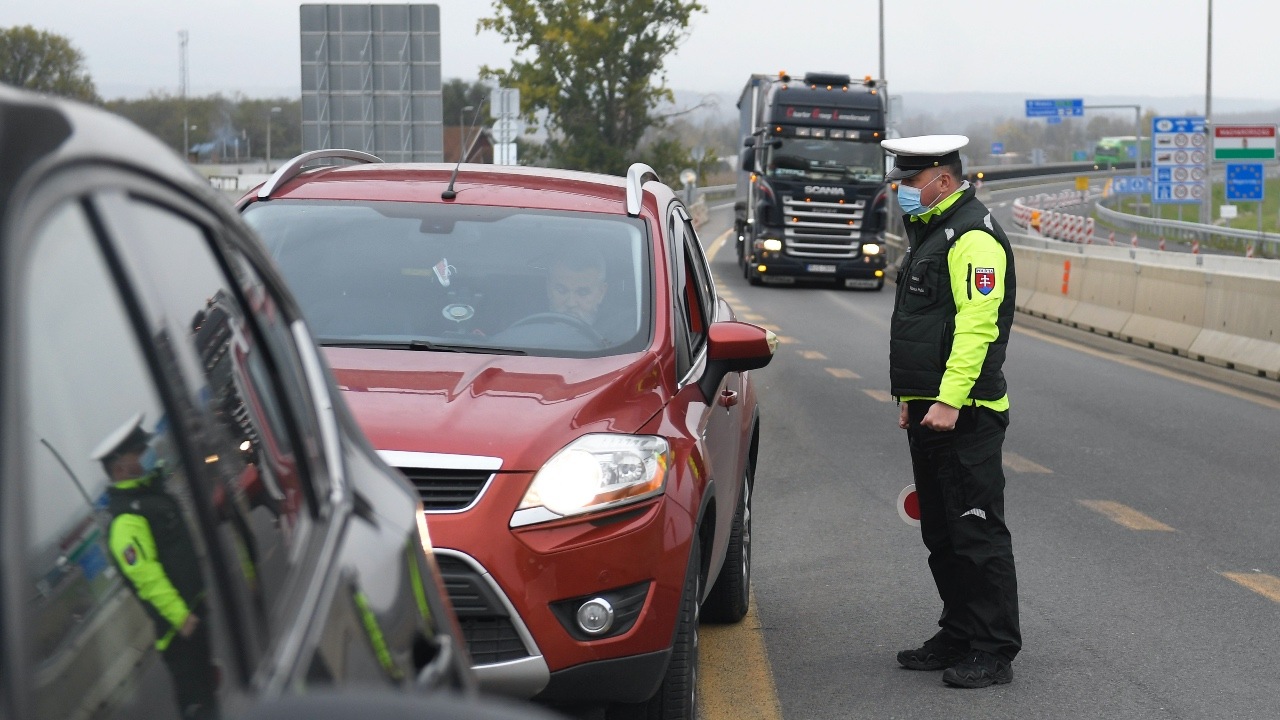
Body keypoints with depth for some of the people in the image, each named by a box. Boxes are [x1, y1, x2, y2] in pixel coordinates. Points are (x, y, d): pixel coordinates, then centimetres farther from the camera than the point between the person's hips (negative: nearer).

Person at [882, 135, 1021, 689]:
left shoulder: (974, 238, -14)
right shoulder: (930, 232, 19)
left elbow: (977, 327, -23)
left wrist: (949, 401, -27)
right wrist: (912, 398, 24)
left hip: (964, 415, -11)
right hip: (929, 411, 11)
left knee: (977, 534, -7)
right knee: (941, 535, 15)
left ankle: (994, 653, -3)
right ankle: (959, 638, 24)